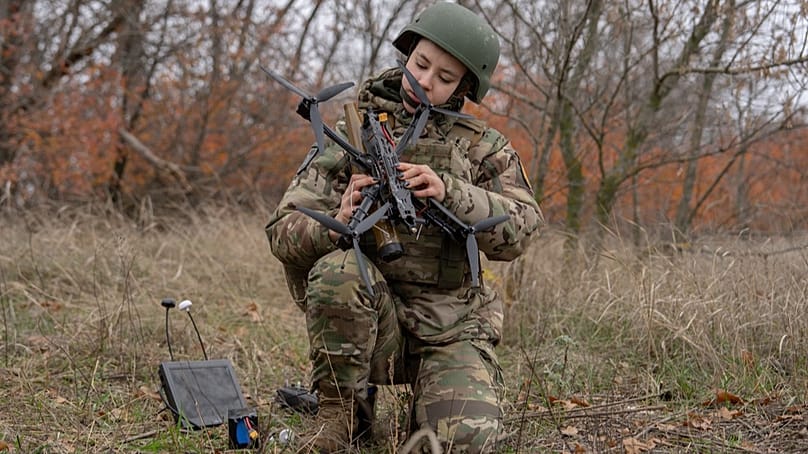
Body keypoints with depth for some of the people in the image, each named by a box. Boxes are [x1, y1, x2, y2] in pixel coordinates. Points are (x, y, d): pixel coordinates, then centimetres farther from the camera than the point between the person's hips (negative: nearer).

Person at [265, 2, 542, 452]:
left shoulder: (481, 145, 4)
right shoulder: (351, 135, 4)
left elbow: (521, 228, -10)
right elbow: (283, 230, -2)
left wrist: (449, 192, -26)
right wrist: (337, 224, -25)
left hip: (450, 328, 0)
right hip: (369, 323, 1)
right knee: (339, 269, -31)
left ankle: (433, 396, 14)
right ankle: (341, 412, -9)